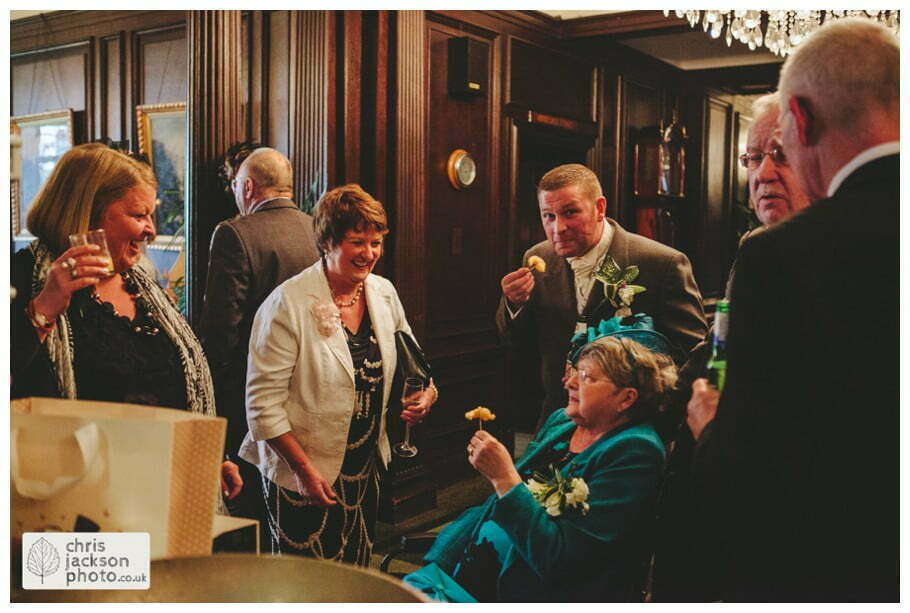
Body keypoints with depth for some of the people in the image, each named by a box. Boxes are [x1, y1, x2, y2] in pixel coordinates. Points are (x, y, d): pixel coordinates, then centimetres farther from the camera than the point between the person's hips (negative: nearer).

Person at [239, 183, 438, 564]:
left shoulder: (384, 293, 2)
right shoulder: (289, 304, -16)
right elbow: (263, 401, -17)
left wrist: (425, 390, -3)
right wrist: (303, 468, -19)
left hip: (365, 468, 6)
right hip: (303, 475, -6)